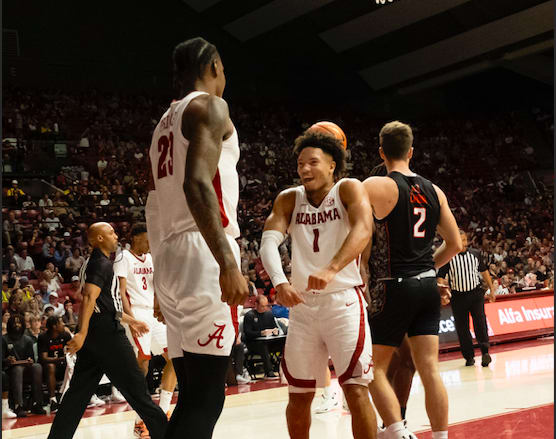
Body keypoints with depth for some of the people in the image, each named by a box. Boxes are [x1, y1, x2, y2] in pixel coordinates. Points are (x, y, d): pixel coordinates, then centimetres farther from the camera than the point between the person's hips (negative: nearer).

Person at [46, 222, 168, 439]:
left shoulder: (91, 263, 22)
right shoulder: (102, 264, -10)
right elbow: (89, 297, -23)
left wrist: (131, 321, 33)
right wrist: (83, 333, -32)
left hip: (94, 334, 10)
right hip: (107, 332, -10)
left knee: (79, 390, 9)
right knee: (135, 387, -4)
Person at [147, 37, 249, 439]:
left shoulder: (166, 121, 24)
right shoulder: (209, 106, -3)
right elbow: (197, 185, -19)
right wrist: (229, 263, -26)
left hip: (170, 257, 9)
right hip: (203, 256, -9)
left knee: (192, 396, 11)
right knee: (205, 399, -10)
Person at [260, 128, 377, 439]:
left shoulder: (349, 189, -4)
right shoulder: (289, 199, 7)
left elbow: (363, 230, -22)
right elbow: (269, 241, -7)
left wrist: (332, 268, -39)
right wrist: (279, 281, -27)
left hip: (344, 300, -4)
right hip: (302, 303, 4)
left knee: (356, 390, -11)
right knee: (299, 396, 10)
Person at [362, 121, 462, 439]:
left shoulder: (376, 186, -8)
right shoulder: (434, 191, 10)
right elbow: (455, 244, 14)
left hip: (395, 287, -5)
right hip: (428, 285, 5)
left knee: (375, 368, 5)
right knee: (430, 368, 5)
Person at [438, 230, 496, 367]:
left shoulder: (476, 254, 6)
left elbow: (484, 271, 17)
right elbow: (441, 277, -4)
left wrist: (492, 289, 17)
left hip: (475, 294, 1)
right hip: (458, 296, -1)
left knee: (480, 321, -13)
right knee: (461, 327, 4)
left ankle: (485, 352, -13)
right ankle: (469, 356, 14)